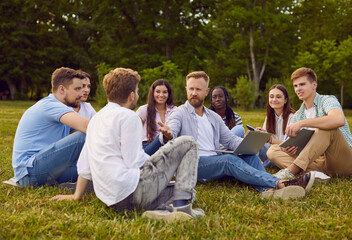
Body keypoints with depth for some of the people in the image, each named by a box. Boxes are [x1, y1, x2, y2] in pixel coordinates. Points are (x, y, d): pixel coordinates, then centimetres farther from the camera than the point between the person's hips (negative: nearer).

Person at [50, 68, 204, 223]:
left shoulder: (95, 119, 19)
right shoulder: (128, 116, -7)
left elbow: (84, 165, 21)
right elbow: (134, 162, -13)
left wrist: (76, 196, 30)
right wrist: (155, 162, 8)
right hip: (132, 190, -8)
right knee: (187, 143, 5)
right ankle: (180, 205, -8)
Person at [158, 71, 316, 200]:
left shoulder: (214, 117, 23)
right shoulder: (179, 114, 4)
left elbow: (230, 140, 17)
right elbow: (170, 135, -15)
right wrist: (167, 135, -42)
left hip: (216, 162, 6)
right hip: (192, 164, -6)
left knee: (249, 155, -19)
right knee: (229, 160, -31)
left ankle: (268, 190, -46)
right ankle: (280, 183, -41)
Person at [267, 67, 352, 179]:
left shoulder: (328, 100, -4)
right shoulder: (297, 116, 16)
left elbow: (339, 120, -29)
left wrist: (302, 123, -30)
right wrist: (289, 150, -14)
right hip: (322, 163, 6)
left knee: (327, 128, -33)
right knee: (273, 150, -8)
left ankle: (291, 170, -35)